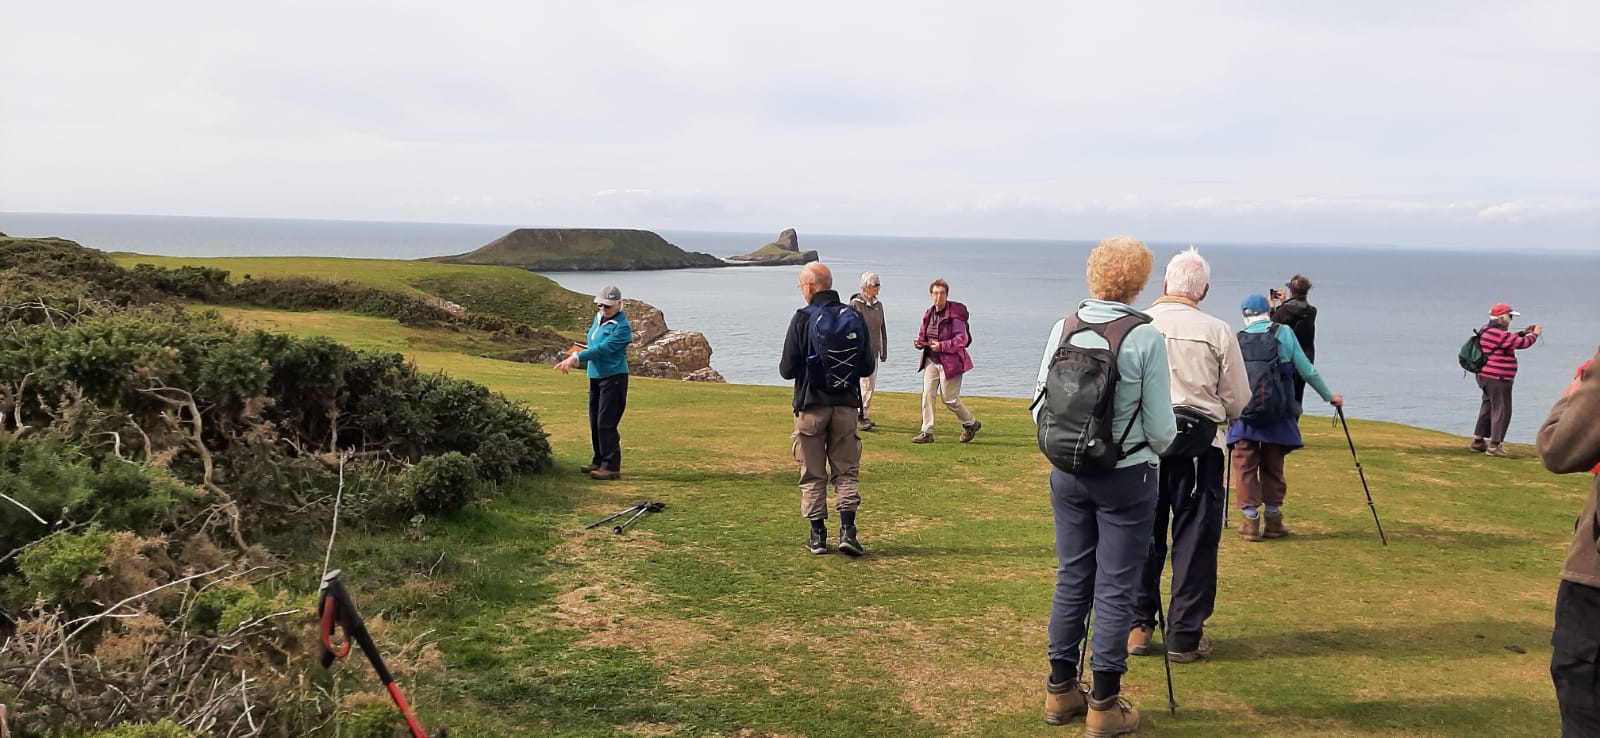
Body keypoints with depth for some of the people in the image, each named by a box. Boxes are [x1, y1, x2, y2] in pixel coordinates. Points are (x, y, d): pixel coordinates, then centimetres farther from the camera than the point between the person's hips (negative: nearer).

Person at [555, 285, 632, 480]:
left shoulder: (622, 326, -16)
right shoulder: (599, 317, 10)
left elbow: (603, 348, -24)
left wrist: (576, 357, -28)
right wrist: (575, 355, 5)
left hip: (613, 378, -9)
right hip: (595, 376, 9)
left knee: (606, 424, -11)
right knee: (595, 422, 14)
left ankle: (611, 466, -7)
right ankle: (599, 460, 26)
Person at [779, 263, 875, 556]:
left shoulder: (802, 319, -10)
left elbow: (788, 370, -9)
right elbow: (867, 367, 4)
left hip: (811, 406, -2)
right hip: (846, 405, 3)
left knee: (813, 475, 8)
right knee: (846, 471, 10)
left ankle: (817, 535, 12)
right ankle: (847, 530, -1)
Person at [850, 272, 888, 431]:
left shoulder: (878, 305, 12)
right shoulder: (855, 304, -8)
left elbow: (882, 330, 18)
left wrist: (884, 351, 17)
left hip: (874, 352, 7)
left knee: (870, 385, 9)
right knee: (865, 384, -11)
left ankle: (865, 416, 17)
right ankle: (862, 416, -7)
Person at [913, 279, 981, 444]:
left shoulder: (955, 314, -13)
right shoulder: (928, 313, 6)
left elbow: (962, 339, -16)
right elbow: (922, 335, 18)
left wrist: (941, 346, -25)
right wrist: (920, 342, -5)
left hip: (950, 361, -6)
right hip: (931, 360, 6)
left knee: (949, 398, 0)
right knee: (927, 394, -3)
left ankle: (971, 424, 24)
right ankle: (927, 432, 3)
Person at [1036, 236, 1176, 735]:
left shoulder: (1063, 329, -2)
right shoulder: (1146, 338, -14)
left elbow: (1041, 408, 4)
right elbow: (1161, 428, -10)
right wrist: (1157, 448, 12)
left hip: (1066, 473, 4)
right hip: (1126, 477, -4)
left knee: (1071, 579, 15)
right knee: (1115, 589, 5)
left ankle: (1060, 691, 25)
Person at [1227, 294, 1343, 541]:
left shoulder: (1236, 340, 1)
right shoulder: (1284, 333, 1)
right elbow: (1307, 371, 4)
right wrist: (1328, 396, 16)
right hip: (1277, 414, 1)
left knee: (1245, 467, 5)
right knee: (1273, 468, 12)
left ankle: (1250, 520, 2)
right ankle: (1273, 520, 18)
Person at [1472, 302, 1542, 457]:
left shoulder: (1487, 330, 11)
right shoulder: (1499, 334, -21)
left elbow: (1509, 340, 24)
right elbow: (1522, 343, -16)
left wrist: (1524, 332, 19)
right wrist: (1535, 334, 1)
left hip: (1485, 376, 11)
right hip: (1497, 379, -11)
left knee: (1488, 407, 19)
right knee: (1502, 411, -4)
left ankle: (1478, 441, 25)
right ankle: (1493, 445, -3)